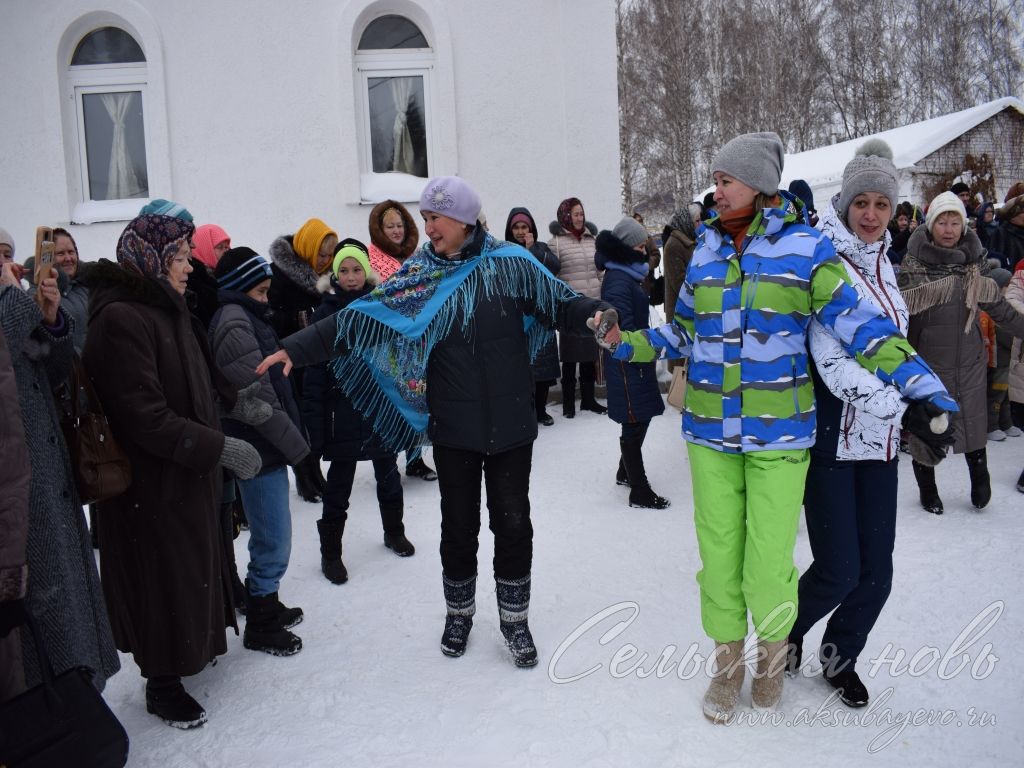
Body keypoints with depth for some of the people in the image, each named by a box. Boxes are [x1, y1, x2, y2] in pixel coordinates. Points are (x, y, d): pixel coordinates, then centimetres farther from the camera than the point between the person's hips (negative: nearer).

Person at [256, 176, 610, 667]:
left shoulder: (508, 263, -6)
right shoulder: (419, 273, -1)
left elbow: (562, 304, -8)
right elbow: (360, 317, -4)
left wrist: (600, 317, -30)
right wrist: (298, 349, -10)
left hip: (510, 423, -1)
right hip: (453, 427, 1)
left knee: (512, 522, 9)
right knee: (458, 524, 13)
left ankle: (515, 619, 28)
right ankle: (459, 613, 35)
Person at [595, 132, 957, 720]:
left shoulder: (804, 248, -5)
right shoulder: (706, 251, 7)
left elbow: (859, 325, -8)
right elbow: (682, 333, 16)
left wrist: (921, 387, -15)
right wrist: (624, 342, 5)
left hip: (779, 434, -3)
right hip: (710, 430, 3)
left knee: (769, 560, 0)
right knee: (719, 552, 9)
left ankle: (773, 649, 32)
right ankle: (728, 661, 32)